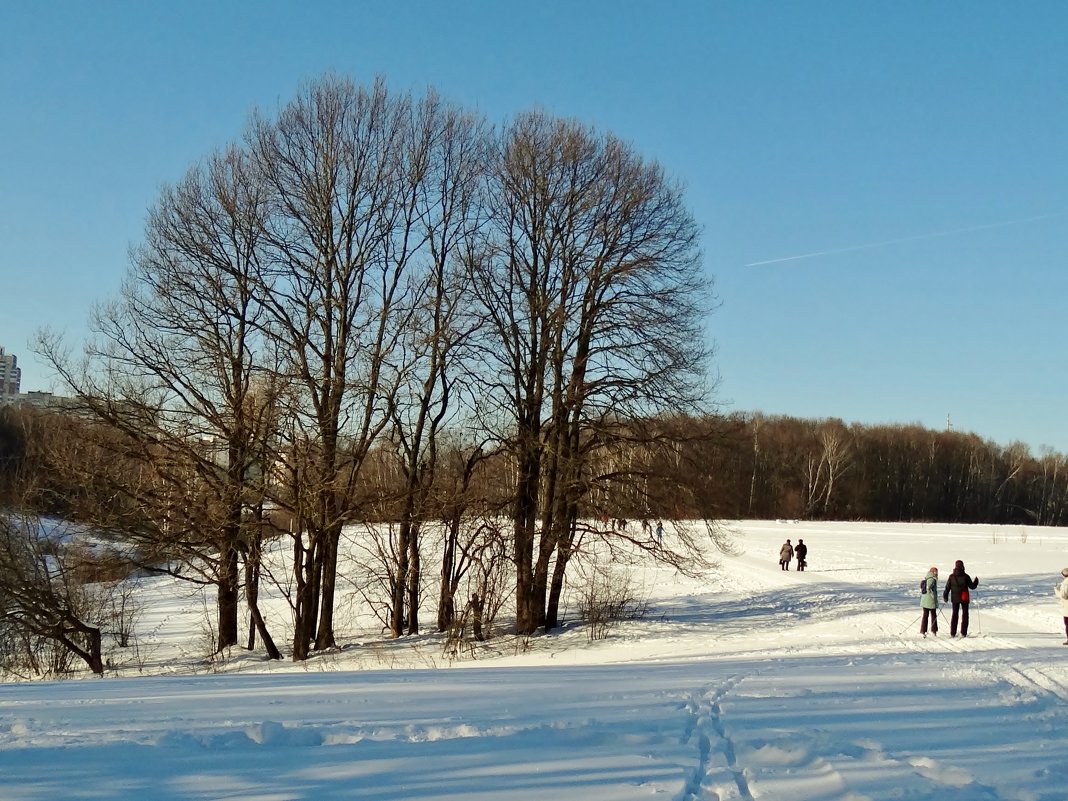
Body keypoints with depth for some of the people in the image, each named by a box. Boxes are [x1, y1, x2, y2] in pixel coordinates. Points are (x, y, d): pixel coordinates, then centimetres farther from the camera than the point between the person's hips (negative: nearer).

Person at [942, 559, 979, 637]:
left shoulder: (951, 576, -2)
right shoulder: (965, 576, -9)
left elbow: (947, 587, -1)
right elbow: (972, 586, -3)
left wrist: (945, 596, 10)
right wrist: (976, 581, 15)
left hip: (955, 598, 2)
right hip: (964, 598, -2)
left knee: (954, 614, 11)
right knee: (965, 614, 7)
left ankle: (953, 633, 6)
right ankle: (963, 633, 1)